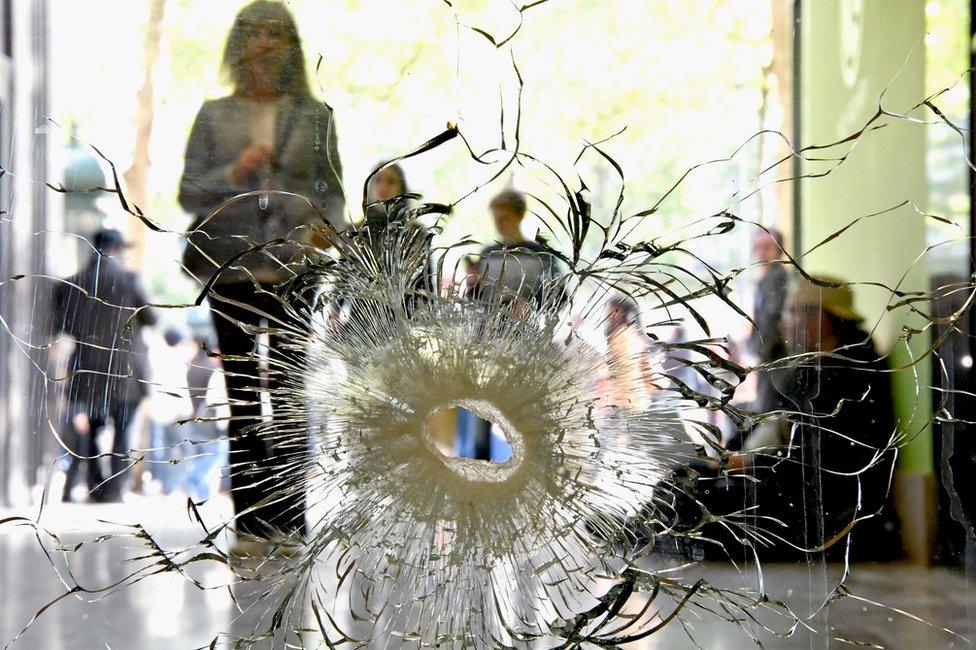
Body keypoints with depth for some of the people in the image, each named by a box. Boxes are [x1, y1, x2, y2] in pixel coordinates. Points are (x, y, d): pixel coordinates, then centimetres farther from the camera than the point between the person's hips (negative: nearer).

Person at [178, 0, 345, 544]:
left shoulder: (316, 116, 11)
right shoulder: (215, 116, 11)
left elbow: (333, 190, 10)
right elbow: (189, 193, 6)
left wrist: (324, 226, -10)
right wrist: (235, 173, -11)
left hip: (294, 269, -1)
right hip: (231, 268, 1)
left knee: (288, 392, -6)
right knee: (242, 398, 2)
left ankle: (289, 519, -3)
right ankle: (251, 521, 5)